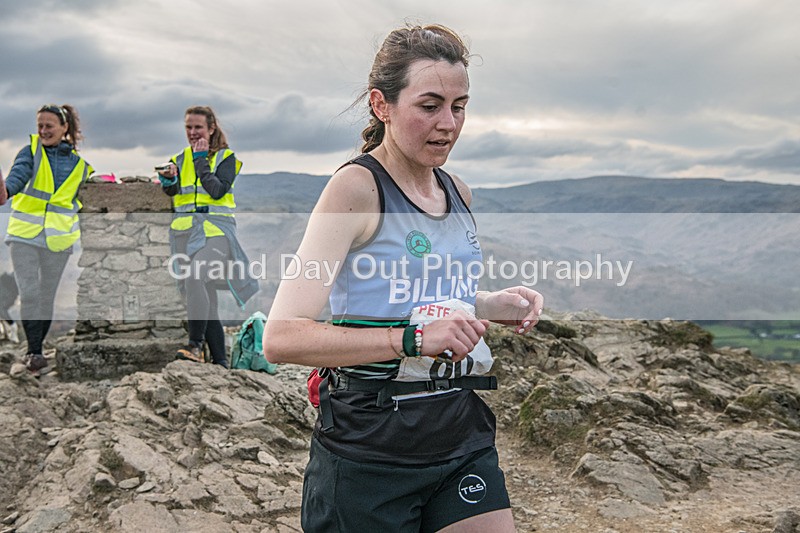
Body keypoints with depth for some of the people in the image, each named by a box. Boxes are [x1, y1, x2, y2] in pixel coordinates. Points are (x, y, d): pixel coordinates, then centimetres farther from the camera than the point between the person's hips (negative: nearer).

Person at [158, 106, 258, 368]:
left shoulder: (226, 157, 4)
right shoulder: (180, 158, 17)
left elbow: (217, 191, -12)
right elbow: (172, 198, 10)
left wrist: (201, 160, -7)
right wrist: (168, 181, -9)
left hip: (215, 230, -5)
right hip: (185, 232, 5)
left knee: (194, 279, -30)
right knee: (205, 298, 5)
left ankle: (195, 345, -27)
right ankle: (220, 360, 9)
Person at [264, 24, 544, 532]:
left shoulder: (458, 193, 8)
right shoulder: (356, 186, -14)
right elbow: (281, 338, -22)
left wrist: (495, 305, 5)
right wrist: (413, 339, -29)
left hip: (462, 431, 6)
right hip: (371, 444, -6)